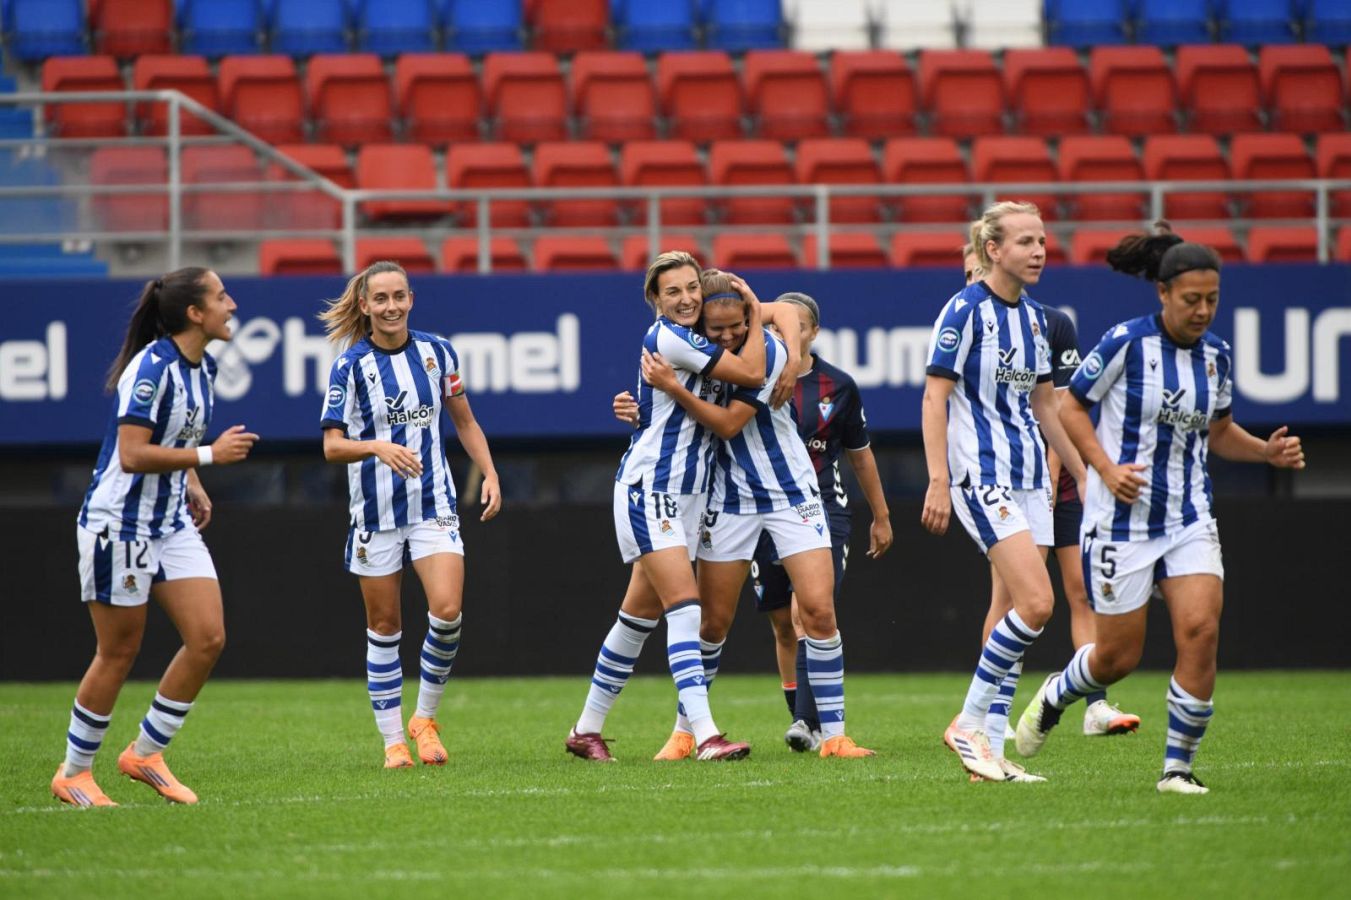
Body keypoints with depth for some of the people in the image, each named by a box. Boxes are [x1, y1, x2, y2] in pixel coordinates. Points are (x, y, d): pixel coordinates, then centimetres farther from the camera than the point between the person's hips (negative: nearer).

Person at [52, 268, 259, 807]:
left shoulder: (202, 368, 7)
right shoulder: (152, 368, -21)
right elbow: (132, 455, -26)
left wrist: (193, 485, 9)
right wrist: (209, 455, -25)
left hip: (172, 524, 8)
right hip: (119, 525, -8)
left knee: (208, 639, -2)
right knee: (118, 652, 0)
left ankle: (146, 754, 12)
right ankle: (73, 774, 14)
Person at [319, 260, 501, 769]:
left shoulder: (437, 352, 2)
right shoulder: (350, 366, -8)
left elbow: (464, 421, 14)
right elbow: (332, 446, -11)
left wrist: (490, 475, 4)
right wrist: (378, 447, -29)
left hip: (434, 503, 2)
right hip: (376, 512, -2)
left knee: (447, 612, -14)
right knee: (384, 627, 3)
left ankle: (425, 717, 6)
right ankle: (393, 740, 13)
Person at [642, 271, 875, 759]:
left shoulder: (767, 348, -16)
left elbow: (729, 423, -21)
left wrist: (674, 388, -27)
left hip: (791, 493, -3)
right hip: (729, 495, 3)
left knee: (819, 609, -12)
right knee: (713, 621, 4)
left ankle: (833, 733, -6)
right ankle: (685, 728, 18)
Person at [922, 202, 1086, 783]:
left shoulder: (1033, 316, 12)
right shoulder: (965, 310, -10)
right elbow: (934, 396, -12)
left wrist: (1084, 473, 22)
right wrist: (938, 481, -19)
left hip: (1030, 473, 8)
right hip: (981, 473, -8)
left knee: (1016, 611, 3)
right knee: (1035, 602, -18)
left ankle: (988, 750, 7)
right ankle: (968, 726, -6)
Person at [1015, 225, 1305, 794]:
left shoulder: (1216, 355, 4)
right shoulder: (1126, 342, -13)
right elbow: (1071, 408, -4)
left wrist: (1267, 450, -1)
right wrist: (1106, 468, -17)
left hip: (1190, 518, 4)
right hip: (1122, 518, -4)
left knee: (1200, 631, -15)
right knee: (1118, 657, 3)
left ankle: (1179, 767, -1)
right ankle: (1055, 695, 38)